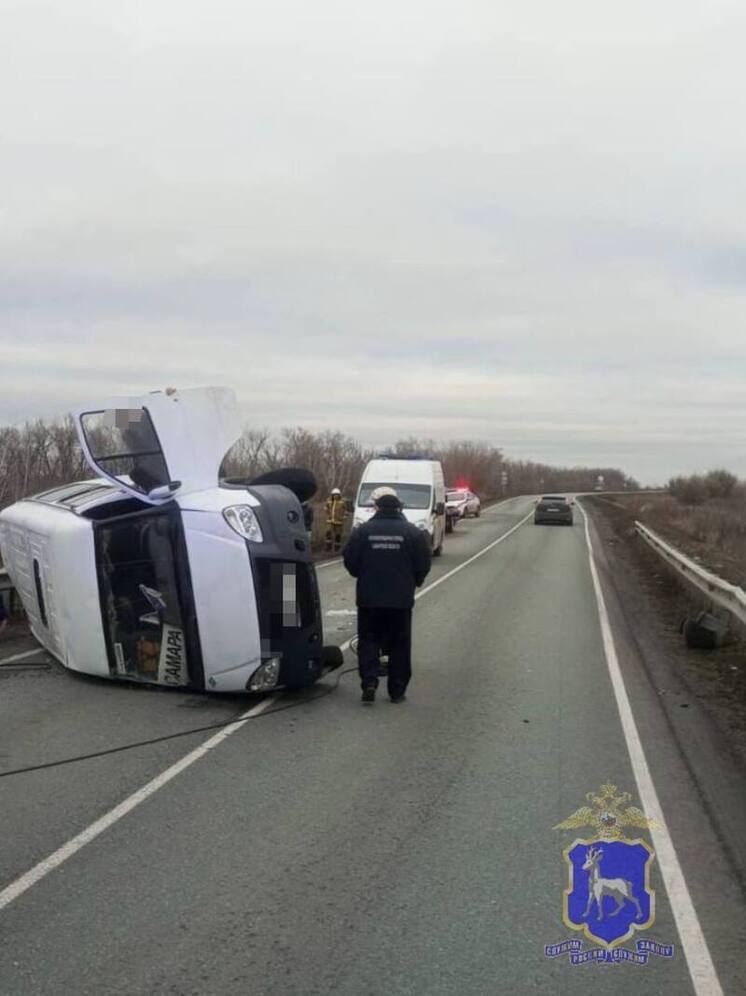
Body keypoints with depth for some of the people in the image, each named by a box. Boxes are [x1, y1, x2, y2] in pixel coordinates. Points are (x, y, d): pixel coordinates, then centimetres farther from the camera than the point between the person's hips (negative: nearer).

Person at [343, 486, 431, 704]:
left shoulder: (363, 531, -6)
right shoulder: (412, 532, -5)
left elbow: (350, 562, -1)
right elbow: (423, 566, -2)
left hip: (369, 598, 0)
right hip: (401, 600, 0)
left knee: (368, 641, 10)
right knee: (399, 645, 9)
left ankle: (369, 682, -3)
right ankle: (397, 690, 12)